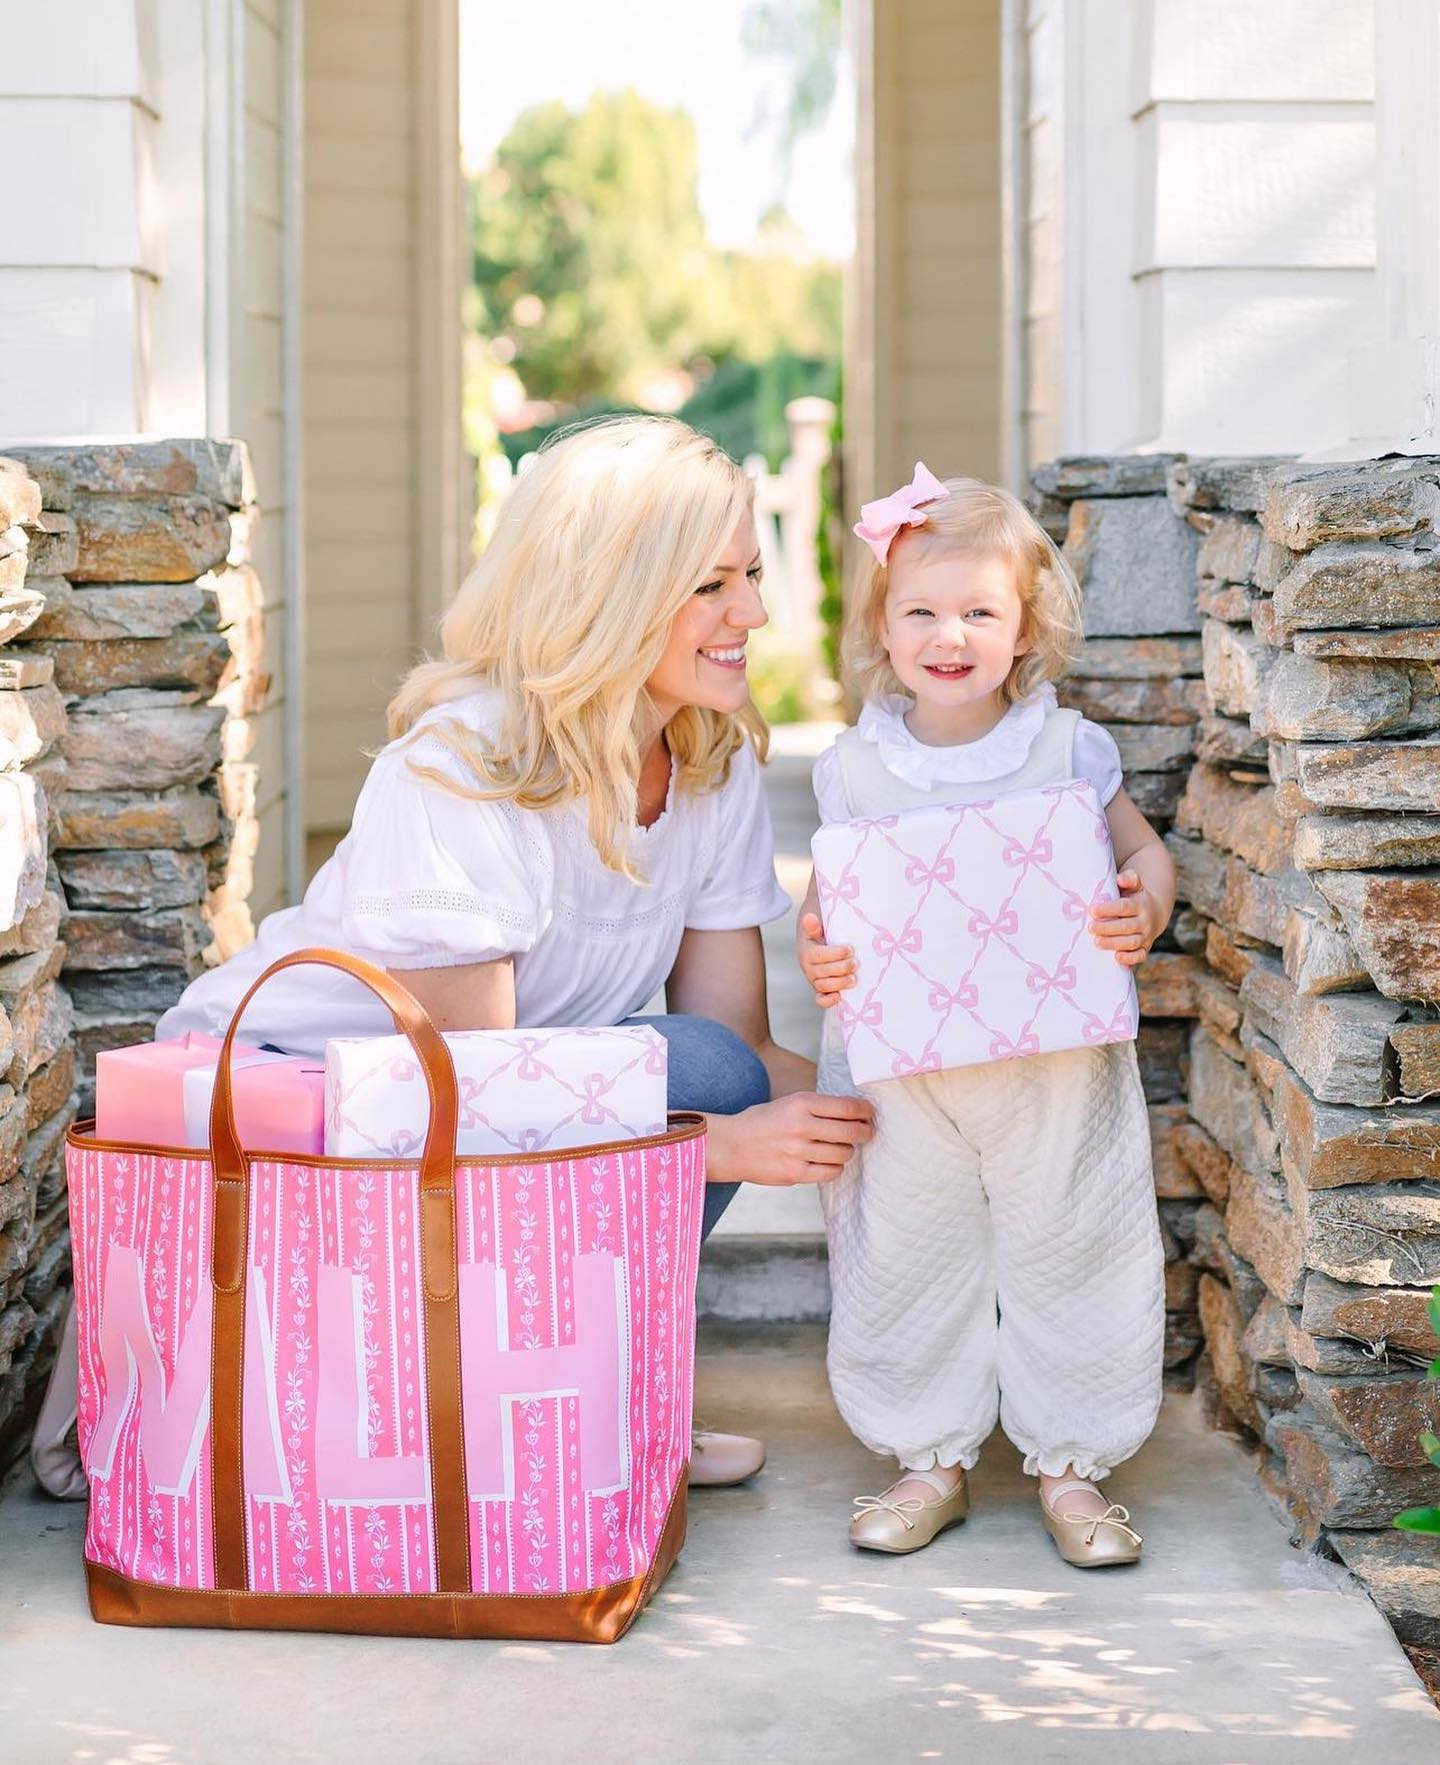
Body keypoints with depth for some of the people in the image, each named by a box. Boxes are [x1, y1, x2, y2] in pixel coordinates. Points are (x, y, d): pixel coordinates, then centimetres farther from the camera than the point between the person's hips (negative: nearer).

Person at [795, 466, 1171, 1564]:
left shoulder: (1068, 750, -3)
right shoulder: (857, 768, 0)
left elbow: (1147, 854, 7)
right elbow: (826, 896, 9)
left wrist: (1143, 918, -14)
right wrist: (816, 954, -12)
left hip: (1056, 1068, -1)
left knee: (1066, 1255, 5)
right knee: (905, 1262, 8)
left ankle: (1071, 1465, 21)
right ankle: (932, 1461, 24)